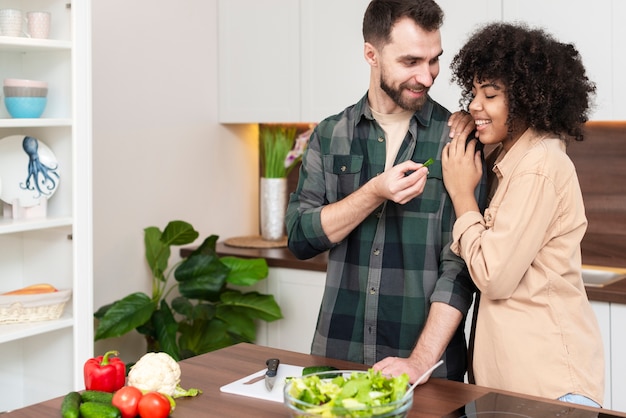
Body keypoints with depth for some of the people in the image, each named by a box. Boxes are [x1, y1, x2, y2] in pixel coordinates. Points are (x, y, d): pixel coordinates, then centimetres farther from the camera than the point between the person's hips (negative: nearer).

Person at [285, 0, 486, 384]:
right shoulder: (330, 135, 3)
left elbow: (460, 262, -11)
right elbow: (300, 237, -3)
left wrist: (421, 360, -20)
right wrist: (375, 193, -17)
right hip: (337, 352, 3)